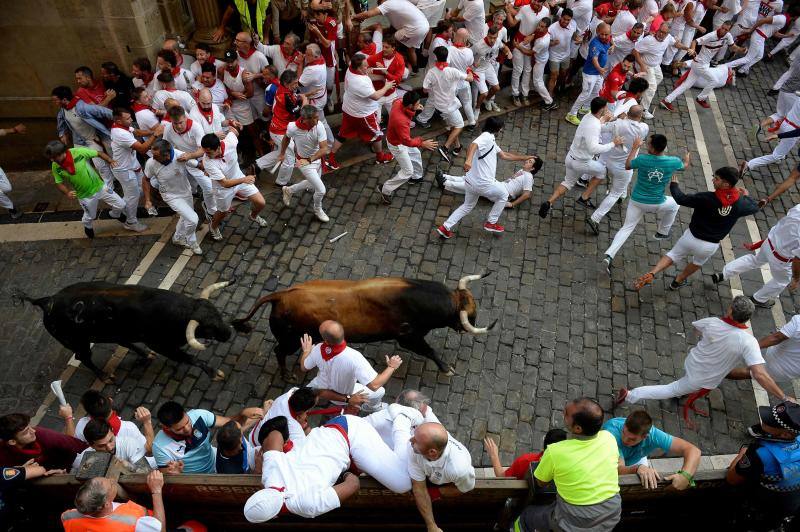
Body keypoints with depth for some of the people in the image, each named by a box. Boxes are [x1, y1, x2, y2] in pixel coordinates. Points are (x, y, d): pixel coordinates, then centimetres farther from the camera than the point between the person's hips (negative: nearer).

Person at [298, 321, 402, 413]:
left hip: (321, 390, 3)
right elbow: (374, 385, -39)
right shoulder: (353, 357, -44)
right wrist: (391, 367, -24)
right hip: (345, 396, -3)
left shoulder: (318, 349, -31)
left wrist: (306, 350, 10)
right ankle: (371, 407, 47)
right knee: (379, 391, 21)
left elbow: (303, 368, -9)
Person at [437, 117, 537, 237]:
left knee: (467, 206, 27)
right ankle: (491, 223, 25)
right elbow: (473, 145, -33)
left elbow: (504, 155, 27)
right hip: (483, 184, -9)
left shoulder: (491, 140, 18)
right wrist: (469, 160, -51)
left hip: (470, 182, 9)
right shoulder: (487, 137, -13)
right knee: (504, 194, 18)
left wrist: (525, 157, 31)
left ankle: (445, 227, 21)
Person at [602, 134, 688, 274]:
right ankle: (662, 233, 45)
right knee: (674, 204, 32)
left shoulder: (642, 159, -19)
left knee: (626, 228, 9)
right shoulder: (673, 162, -13)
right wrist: (687, 158, 36)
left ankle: (609, 255, -9)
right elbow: (684, 166, 12)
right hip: (657, 204, 0)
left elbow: (627, 166, 3)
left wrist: (635, 147, 12)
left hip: (636, 201, 0)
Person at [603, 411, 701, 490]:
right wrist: (637, 468, -70)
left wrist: (685, 475, -54)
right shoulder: (613, 431, -45)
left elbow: (693, 450, -37)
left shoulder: (652, 435, -37)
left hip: (635, 460, 2)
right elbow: (618, 470, -50)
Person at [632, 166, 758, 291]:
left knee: (673, 255, 16)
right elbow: (754, 208, 9)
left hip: (691, 238, -2)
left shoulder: (706, 198, -25)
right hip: (710, 246, 3)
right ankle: (679, 280, 47)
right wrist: (745, 196, 27)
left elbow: (681, 199, -17)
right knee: (698, 262, 32)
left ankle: (651, 274, -6)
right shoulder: (740, 204, -13)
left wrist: (674, 184, 1)